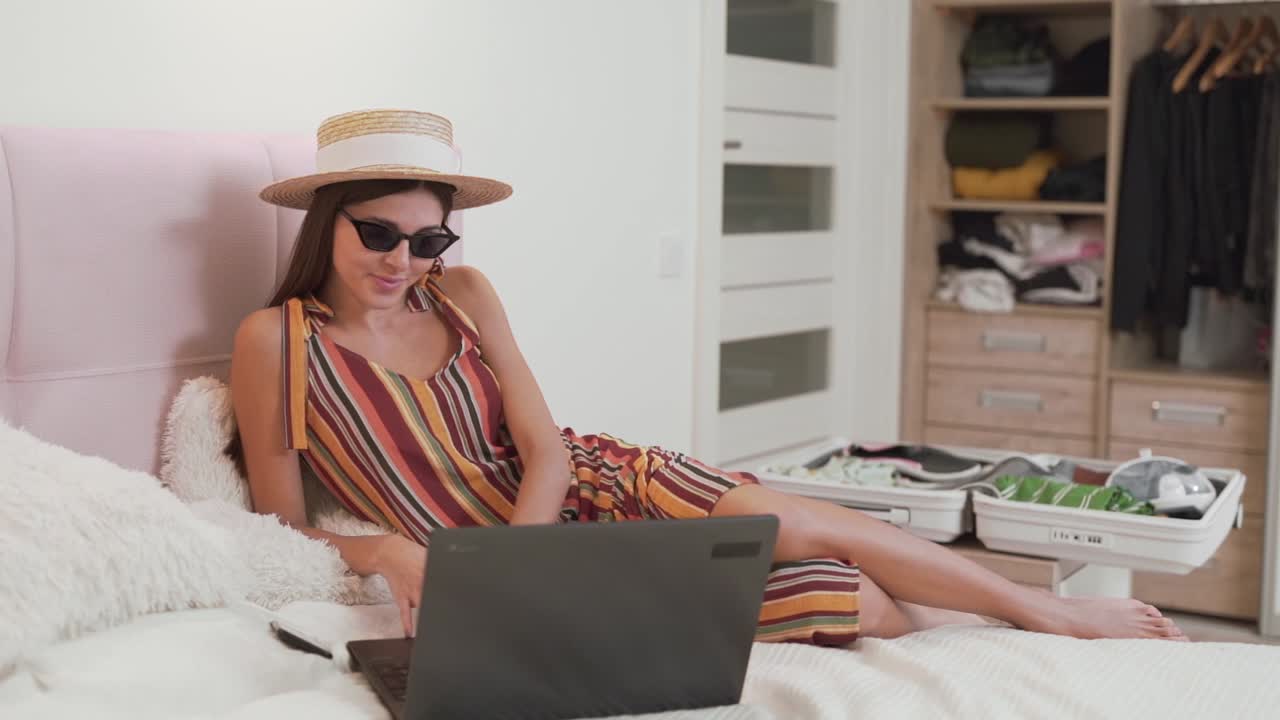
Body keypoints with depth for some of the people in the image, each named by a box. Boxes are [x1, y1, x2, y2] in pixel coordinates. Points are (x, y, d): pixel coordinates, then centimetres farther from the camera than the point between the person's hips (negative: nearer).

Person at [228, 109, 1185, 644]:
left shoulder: (461, 294, -2)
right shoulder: (276, 340, -11)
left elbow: (545, 447, -6)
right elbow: (282, 534, -5)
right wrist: (384, 552, -24)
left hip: (580, 488, 3)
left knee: (792, 524, -23)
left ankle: (1049, 613, -6)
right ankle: (974, 627, 4)